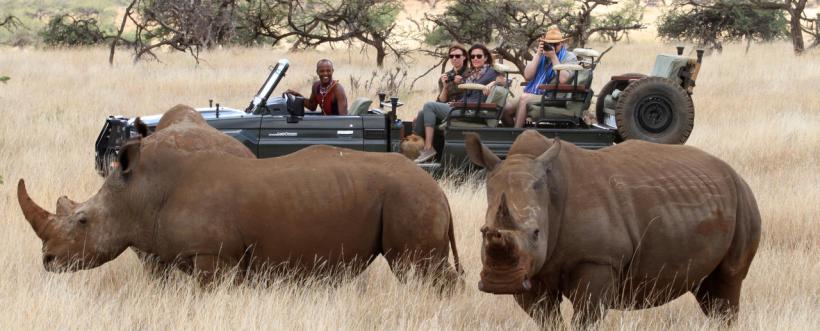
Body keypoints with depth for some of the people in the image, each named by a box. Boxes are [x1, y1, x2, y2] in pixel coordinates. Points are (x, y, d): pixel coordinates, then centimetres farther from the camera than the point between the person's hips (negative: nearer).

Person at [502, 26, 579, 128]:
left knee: (524, 98, -31)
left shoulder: (570, 57, 3)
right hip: (532, 95, 6)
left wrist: (553, 57, -13)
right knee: (505, 109, -14)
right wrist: (538, 54, -2)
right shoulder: (541, 56, 17)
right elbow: (527, 76, 1)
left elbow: (562, 79, -16)